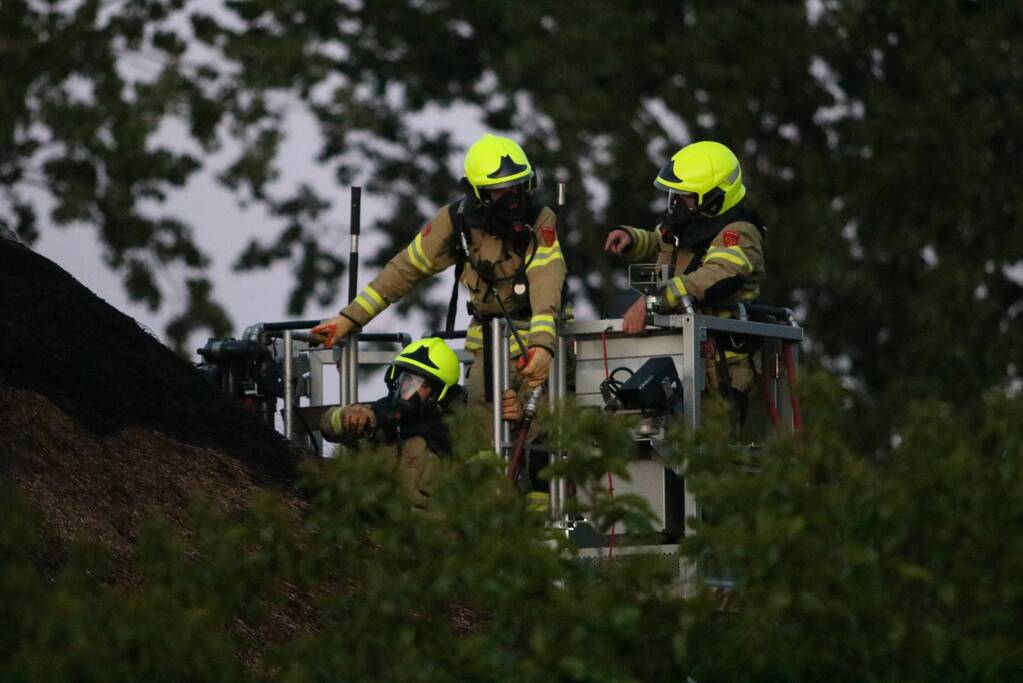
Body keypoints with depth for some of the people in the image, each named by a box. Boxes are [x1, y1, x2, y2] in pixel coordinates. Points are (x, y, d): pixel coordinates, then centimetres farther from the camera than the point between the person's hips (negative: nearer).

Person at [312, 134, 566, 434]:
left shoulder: (541, 221, -15)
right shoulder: (455, 220, -7)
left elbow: (545, 284, -29)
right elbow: (406, 269, -1)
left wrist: (542, 343, -46)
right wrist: (349, 318, -3)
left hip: (535, 338, -3)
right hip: (488, 346, 3)